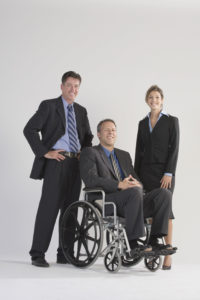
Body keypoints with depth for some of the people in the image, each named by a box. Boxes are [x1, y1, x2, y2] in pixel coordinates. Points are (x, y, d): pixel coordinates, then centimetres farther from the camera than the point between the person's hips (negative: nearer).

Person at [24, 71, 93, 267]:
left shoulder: (81, 111, 18)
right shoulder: (48, 106, 1)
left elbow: (88, 137, 29)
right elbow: (30, 129, -7)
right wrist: (44, 152, -11)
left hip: (75, 163, 6)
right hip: (56, 161, -6)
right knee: (49, 207, -9)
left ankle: (65, 254, 13)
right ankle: (38, 254, -3)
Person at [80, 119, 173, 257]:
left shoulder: (125, 155, 28)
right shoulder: (90, 153, 6)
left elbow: (136, 179, 20)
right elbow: (90, 180, -11)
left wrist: (137, 184, -8)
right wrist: (119, 185, -22)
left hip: (129, 203, 6)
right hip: (106, 204, -6)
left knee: (164, 193, -16)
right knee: (135, 192, -36)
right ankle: (133, 244, -32)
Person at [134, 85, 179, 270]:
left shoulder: (171, 121, 0)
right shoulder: (143, 123, 13)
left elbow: (174, 148, -5)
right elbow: (139, 150, 14)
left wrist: (169, 173, -14)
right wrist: (136, 175, 9)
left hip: (164, 171, -4)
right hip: (146, 171, 4)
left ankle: (168, 255, -4)